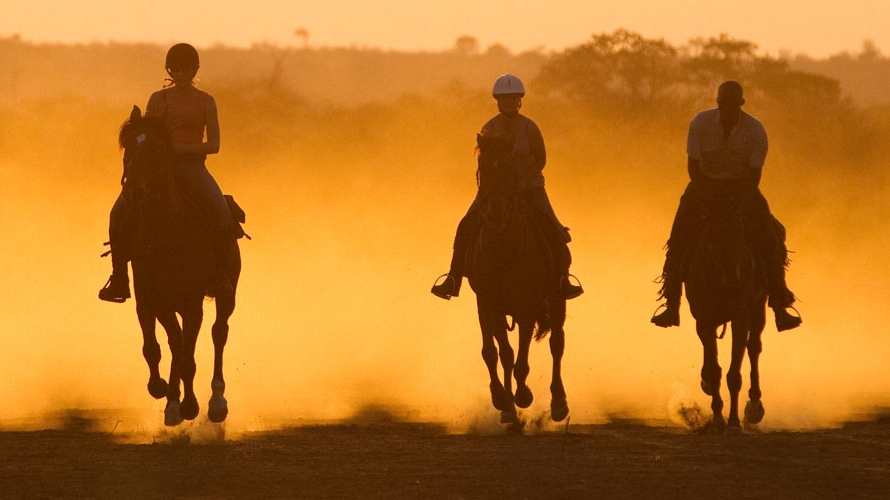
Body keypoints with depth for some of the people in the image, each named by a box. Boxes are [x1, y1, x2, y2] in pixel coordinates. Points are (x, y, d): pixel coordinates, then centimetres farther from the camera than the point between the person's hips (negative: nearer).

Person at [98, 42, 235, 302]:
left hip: (192, 166, -2)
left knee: (221, 212, -30)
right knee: (119, 211, -21)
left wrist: (182, 148, -16)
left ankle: (218, 273, -16)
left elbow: (213, 145, -1)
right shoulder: (158, 99, 11)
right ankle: (119, 276, -11)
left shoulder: (205, 102, 6)